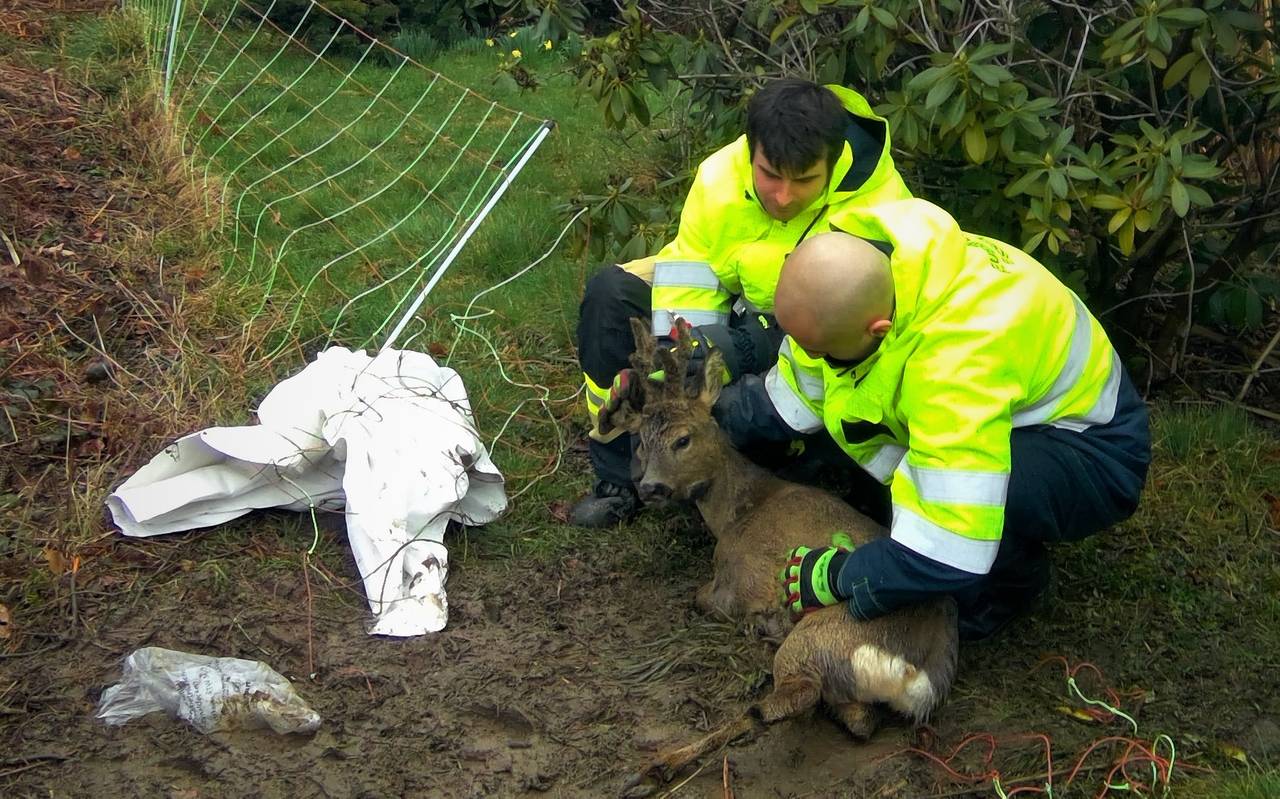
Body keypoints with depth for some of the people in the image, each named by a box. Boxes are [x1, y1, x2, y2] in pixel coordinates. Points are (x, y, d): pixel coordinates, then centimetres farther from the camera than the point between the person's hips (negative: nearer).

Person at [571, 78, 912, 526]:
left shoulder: (880, 206, -31)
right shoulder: (720, 176, -21)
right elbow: (688, 285, -18)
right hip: (740, 304, 4)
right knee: (610, 293, -14)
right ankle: (620, 474, -7)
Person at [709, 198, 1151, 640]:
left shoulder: (961, 359, -42)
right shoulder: (844, 262, -19)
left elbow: (952, 550, -41)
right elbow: (793, 393, 0)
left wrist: (839, 578, -29)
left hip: (1095, 454, -7)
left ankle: (1010, 587, -3)